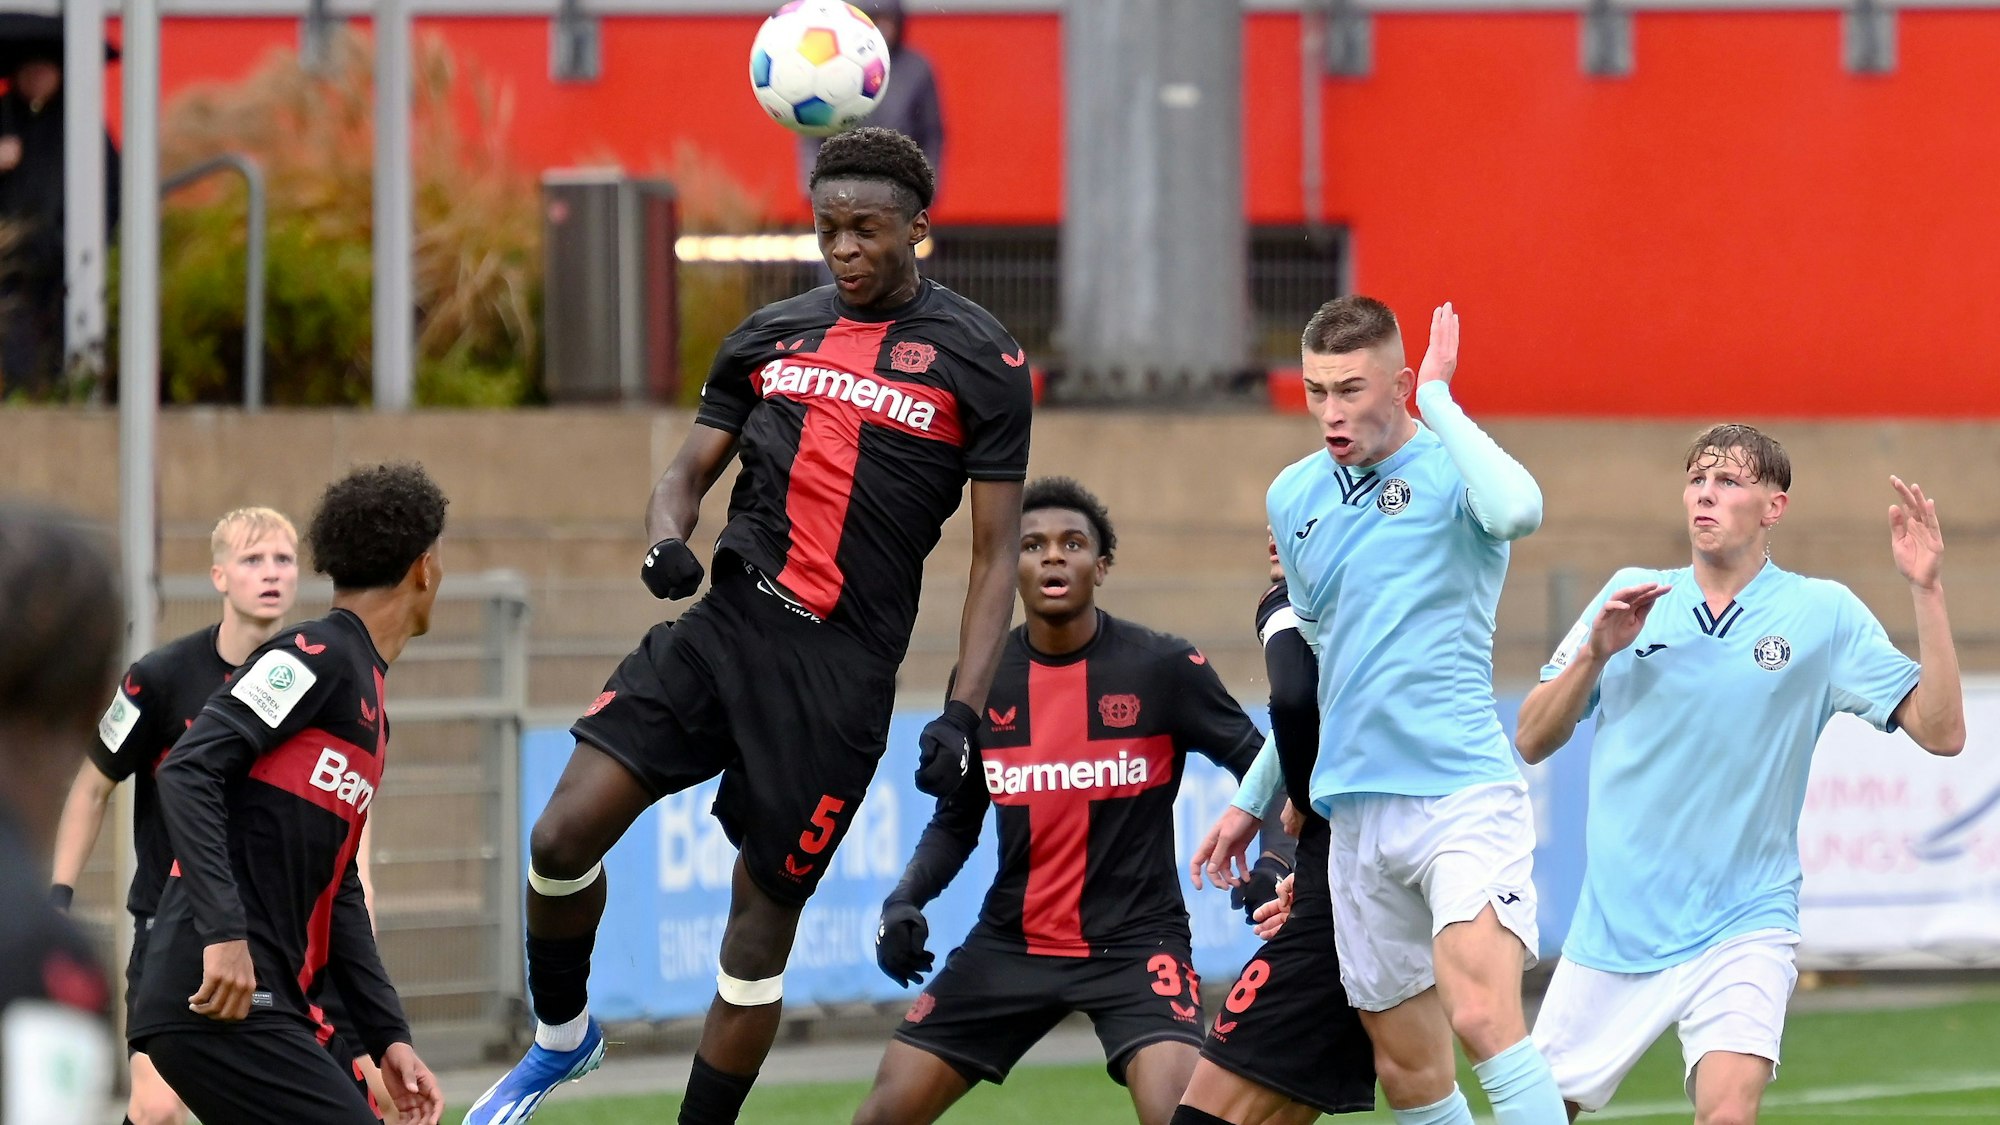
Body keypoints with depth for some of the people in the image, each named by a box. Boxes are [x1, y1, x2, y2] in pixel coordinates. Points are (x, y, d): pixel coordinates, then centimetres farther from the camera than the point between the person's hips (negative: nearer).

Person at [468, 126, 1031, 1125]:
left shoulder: (978, 360, 0)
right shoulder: (772, 333, 12)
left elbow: (995, 554, 1)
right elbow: (688, 470, 18)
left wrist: (963, 713, -8)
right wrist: (667, 541, -7)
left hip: (840, 668, -4)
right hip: (725, 623, 4)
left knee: (763, 918, 0)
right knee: (564, 835, -11)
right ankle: (561, 1037, 15)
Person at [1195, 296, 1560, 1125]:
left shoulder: (1449, 472, -5)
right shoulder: (1295, 496, 13)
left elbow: (1516, 511, -32)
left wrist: (1438, 400, -19)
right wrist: (1257, 801, 29)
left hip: (1463, 790, -6)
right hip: (1356, 809, 6)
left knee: (1482, 1017, -26)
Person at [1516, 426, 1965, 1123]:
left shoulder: (1823, 614, 0)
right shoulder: (1629, 598, 6)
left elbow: (1941, 732, -7)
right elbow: (1533, 742, 6)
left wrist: (1926, 590, -14)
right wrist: (1595, 654, -10)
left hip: (1741, 928, -3)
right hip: (1612, 931, 3)